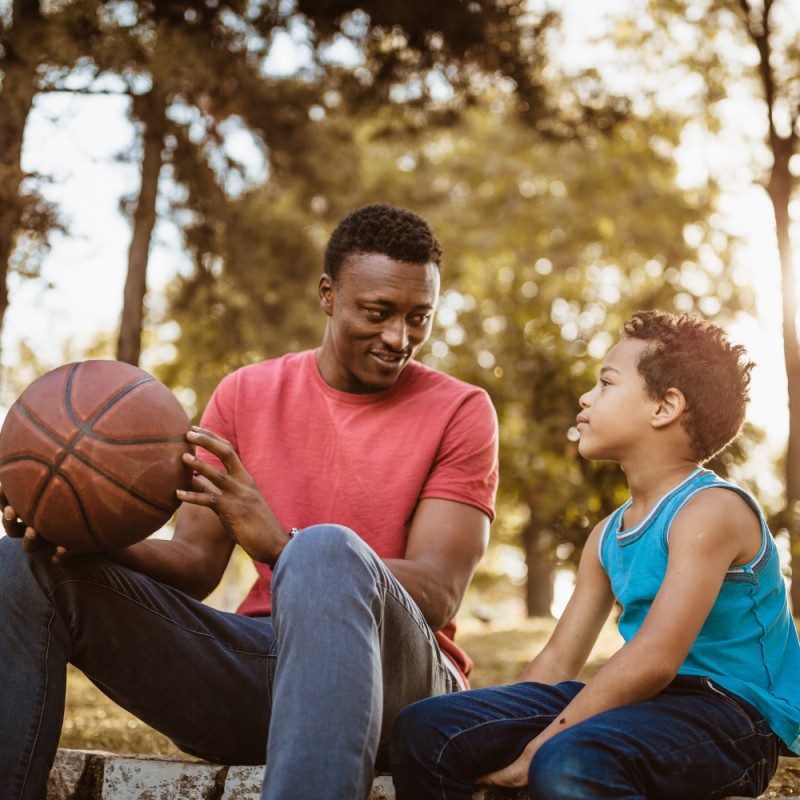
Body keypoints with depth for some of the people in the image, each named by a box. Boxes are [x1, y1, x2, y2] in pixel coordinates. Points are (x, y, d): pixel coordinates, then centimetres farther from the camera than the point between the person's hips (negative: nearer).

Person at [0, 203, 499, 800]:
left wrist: (281, 545, -26)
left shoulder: (460, 411, 2)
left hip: (398, 683, -3)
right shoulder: (246, 393, 12)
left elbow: (437, 595, -10)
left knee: (329, 552, -38)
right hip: (248, 670, 4)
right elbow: (196, 564, 8)